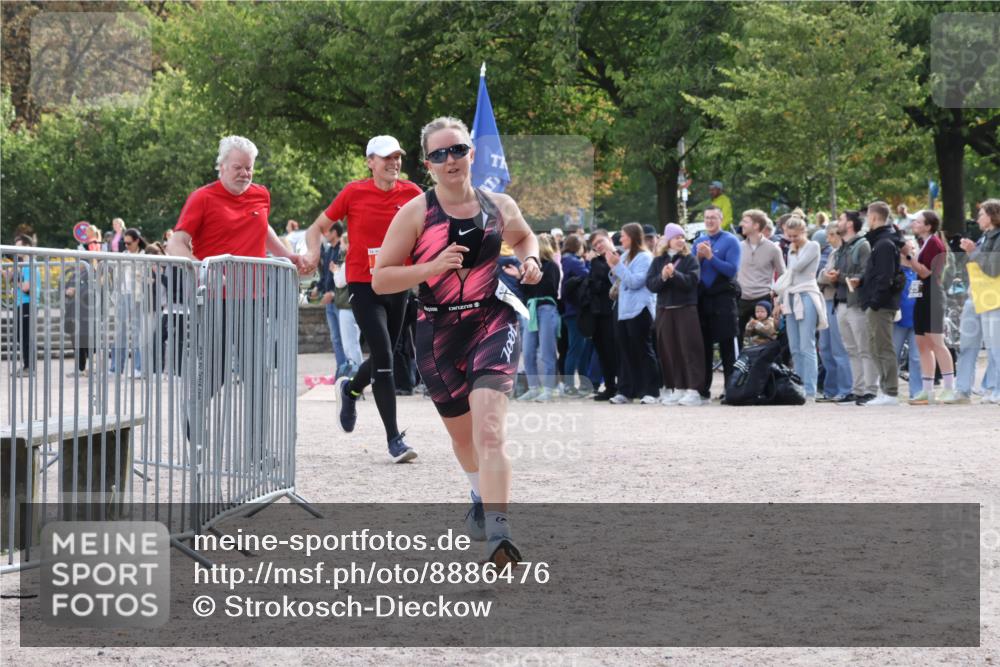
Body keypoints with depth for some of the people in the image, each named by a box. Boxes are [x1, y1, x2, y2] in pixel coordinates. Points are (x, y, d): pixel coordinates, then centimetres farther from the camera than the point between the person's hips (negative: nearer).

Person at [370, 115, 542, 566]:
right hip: (439, 332, 1)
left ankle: (497, 533, -32)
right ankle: (483, 498, 50)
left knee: (488, 430, -22)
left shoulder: (499, 206, 5)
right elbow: (380, 280, -6)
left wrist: (530, 260, 6)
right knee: (462, 434, 18)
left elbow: (524, 236, 29)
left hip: (493, 322, -1)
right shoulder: (416, 213, -4)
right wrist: (433, 267, -19)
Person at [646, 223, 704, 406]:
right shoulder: (658, 261, 10)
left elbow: (691, 281, -10)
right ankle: (676, 389, 8)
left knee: (688, 348, -7)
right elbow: (650, 284, 1)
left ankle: (693, 390, -9)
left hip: (686, 309, -3)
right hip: (664, 309, 3)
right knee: (668, 350, 2)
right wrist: (662, 277, -17)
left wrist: (674, 274, -23)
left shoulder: (690, 259, 3)